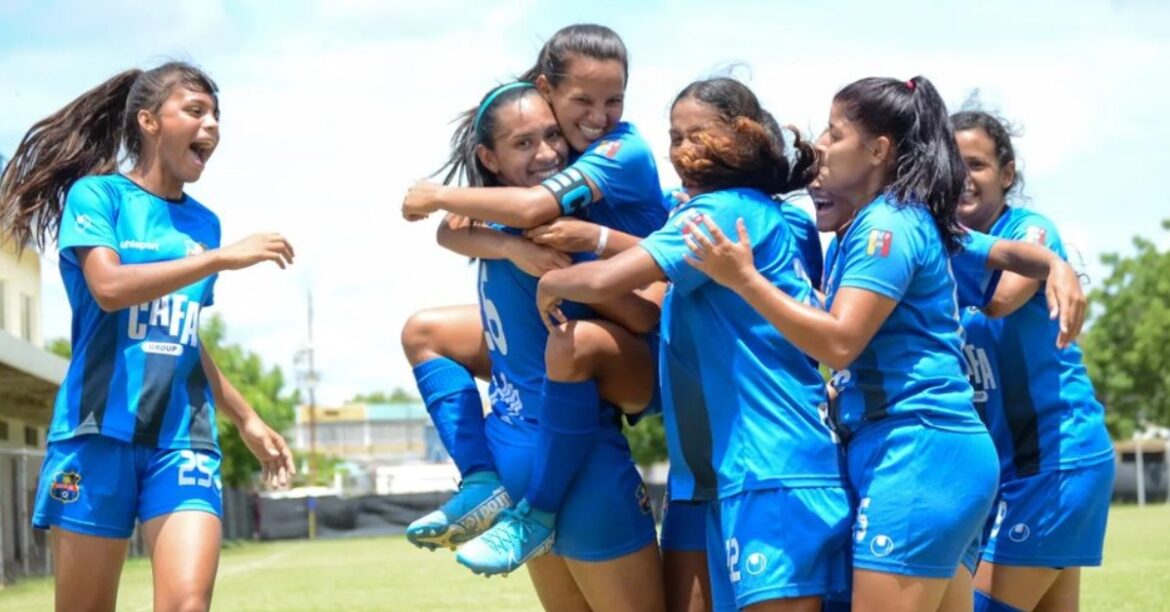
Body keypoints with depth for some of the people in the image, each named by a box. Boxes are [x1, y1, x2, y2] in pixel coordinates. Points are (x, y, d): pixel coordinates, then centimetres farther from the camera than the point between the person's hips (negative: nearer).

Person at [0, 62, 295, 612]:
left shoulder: (202, 223, 15)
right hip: (98, 429, -4)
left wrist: (246, 420, 23)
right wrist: (222, 257, -18)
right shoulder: (96, 194, 0)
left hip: (182, 436, 4)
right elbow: (109, 287, -18)